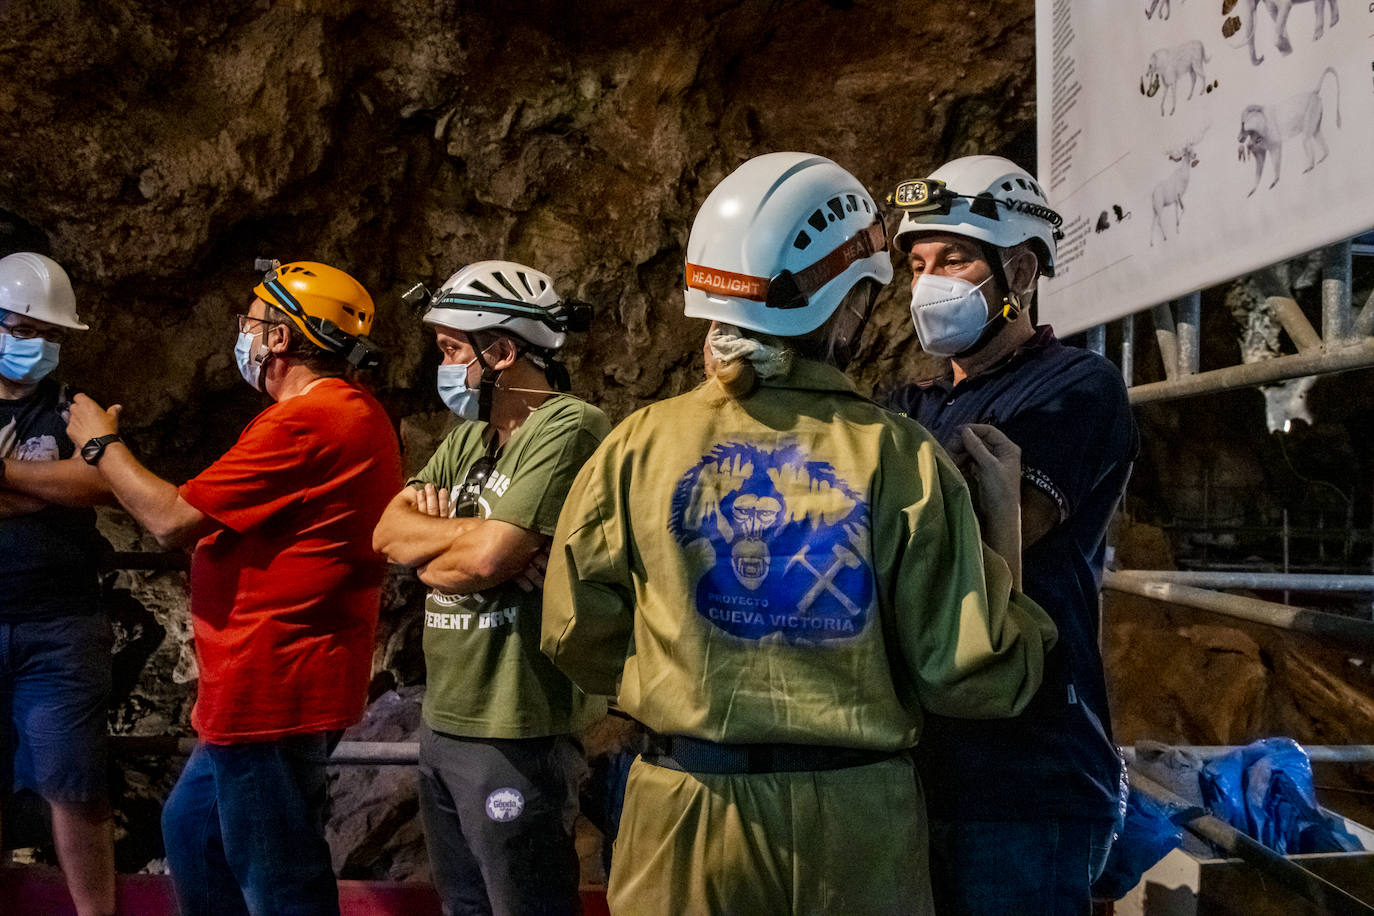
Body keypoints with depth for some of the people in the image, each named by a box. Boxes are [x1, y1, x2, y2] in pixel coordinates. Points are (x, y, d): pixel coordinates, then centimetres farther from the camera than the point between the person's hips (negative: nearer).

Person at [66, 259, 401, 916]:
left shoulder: (306, 424, -20)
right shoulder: (350, 413, 15)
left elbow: (172, 519, -17)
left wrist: (102, 445, -2)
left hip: (272, 689, -11)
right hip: (272, 684, 11)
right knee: (189, 830, 25)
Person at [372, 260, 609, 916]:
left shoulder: (568, 429, -15)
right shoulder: (468, 438, 14)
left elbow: (487, 559, -23)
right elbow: (389, 531, 6)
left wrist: (424, 545, -2)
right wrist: (462, 531, -13)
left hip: (515, 732, -9)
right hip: (443, 719, 9)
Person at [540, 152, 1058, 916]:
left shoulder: (642, 444, -9)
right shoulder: (902, 460, -12)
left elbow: (578, 634, 2)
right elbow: (977, 679, -8)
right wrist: (1006, 525, 2)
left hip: (685, 813, 1)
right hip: (854, 822, 0)